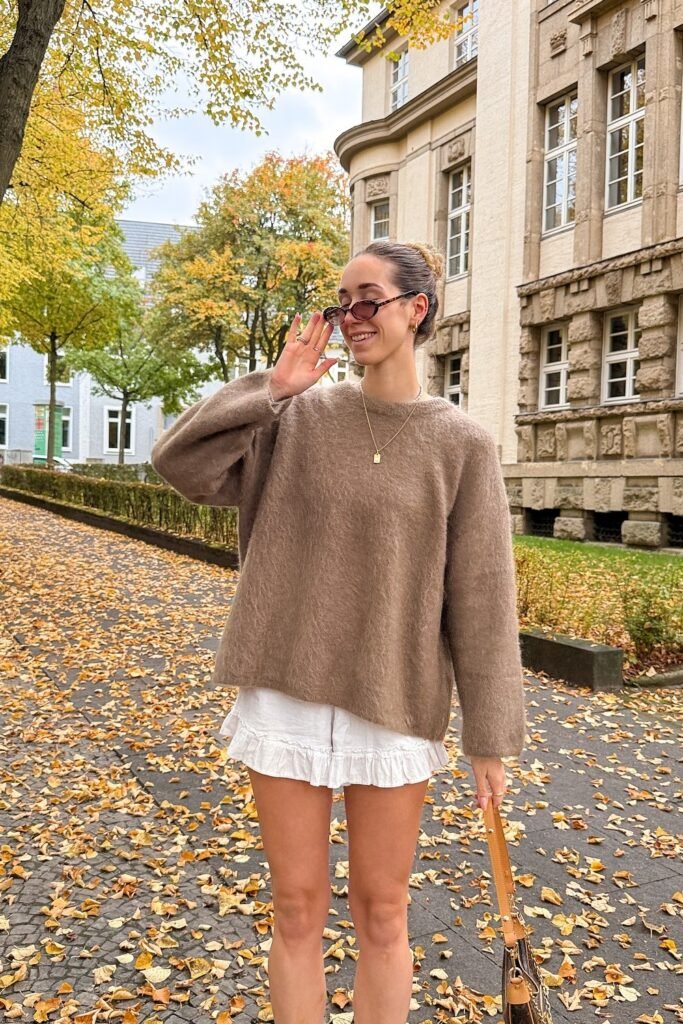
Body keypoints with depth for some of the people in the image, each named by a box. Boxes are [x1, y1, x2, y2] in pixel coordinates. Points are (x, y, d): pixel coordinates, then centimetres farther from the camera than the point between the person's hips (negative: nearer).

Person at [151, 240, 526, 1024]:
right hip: (287, 695, 2)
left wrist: (491, 738, -3)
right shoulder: (300, 416, 0)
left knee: (381, 914, 14)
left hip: (393, 704, -1)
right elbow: (179, 463, -4)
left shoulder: (462, 444, -5)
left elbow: (481, 598, -5)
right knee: (298, 910, 13)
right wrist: (271, 389, -9)